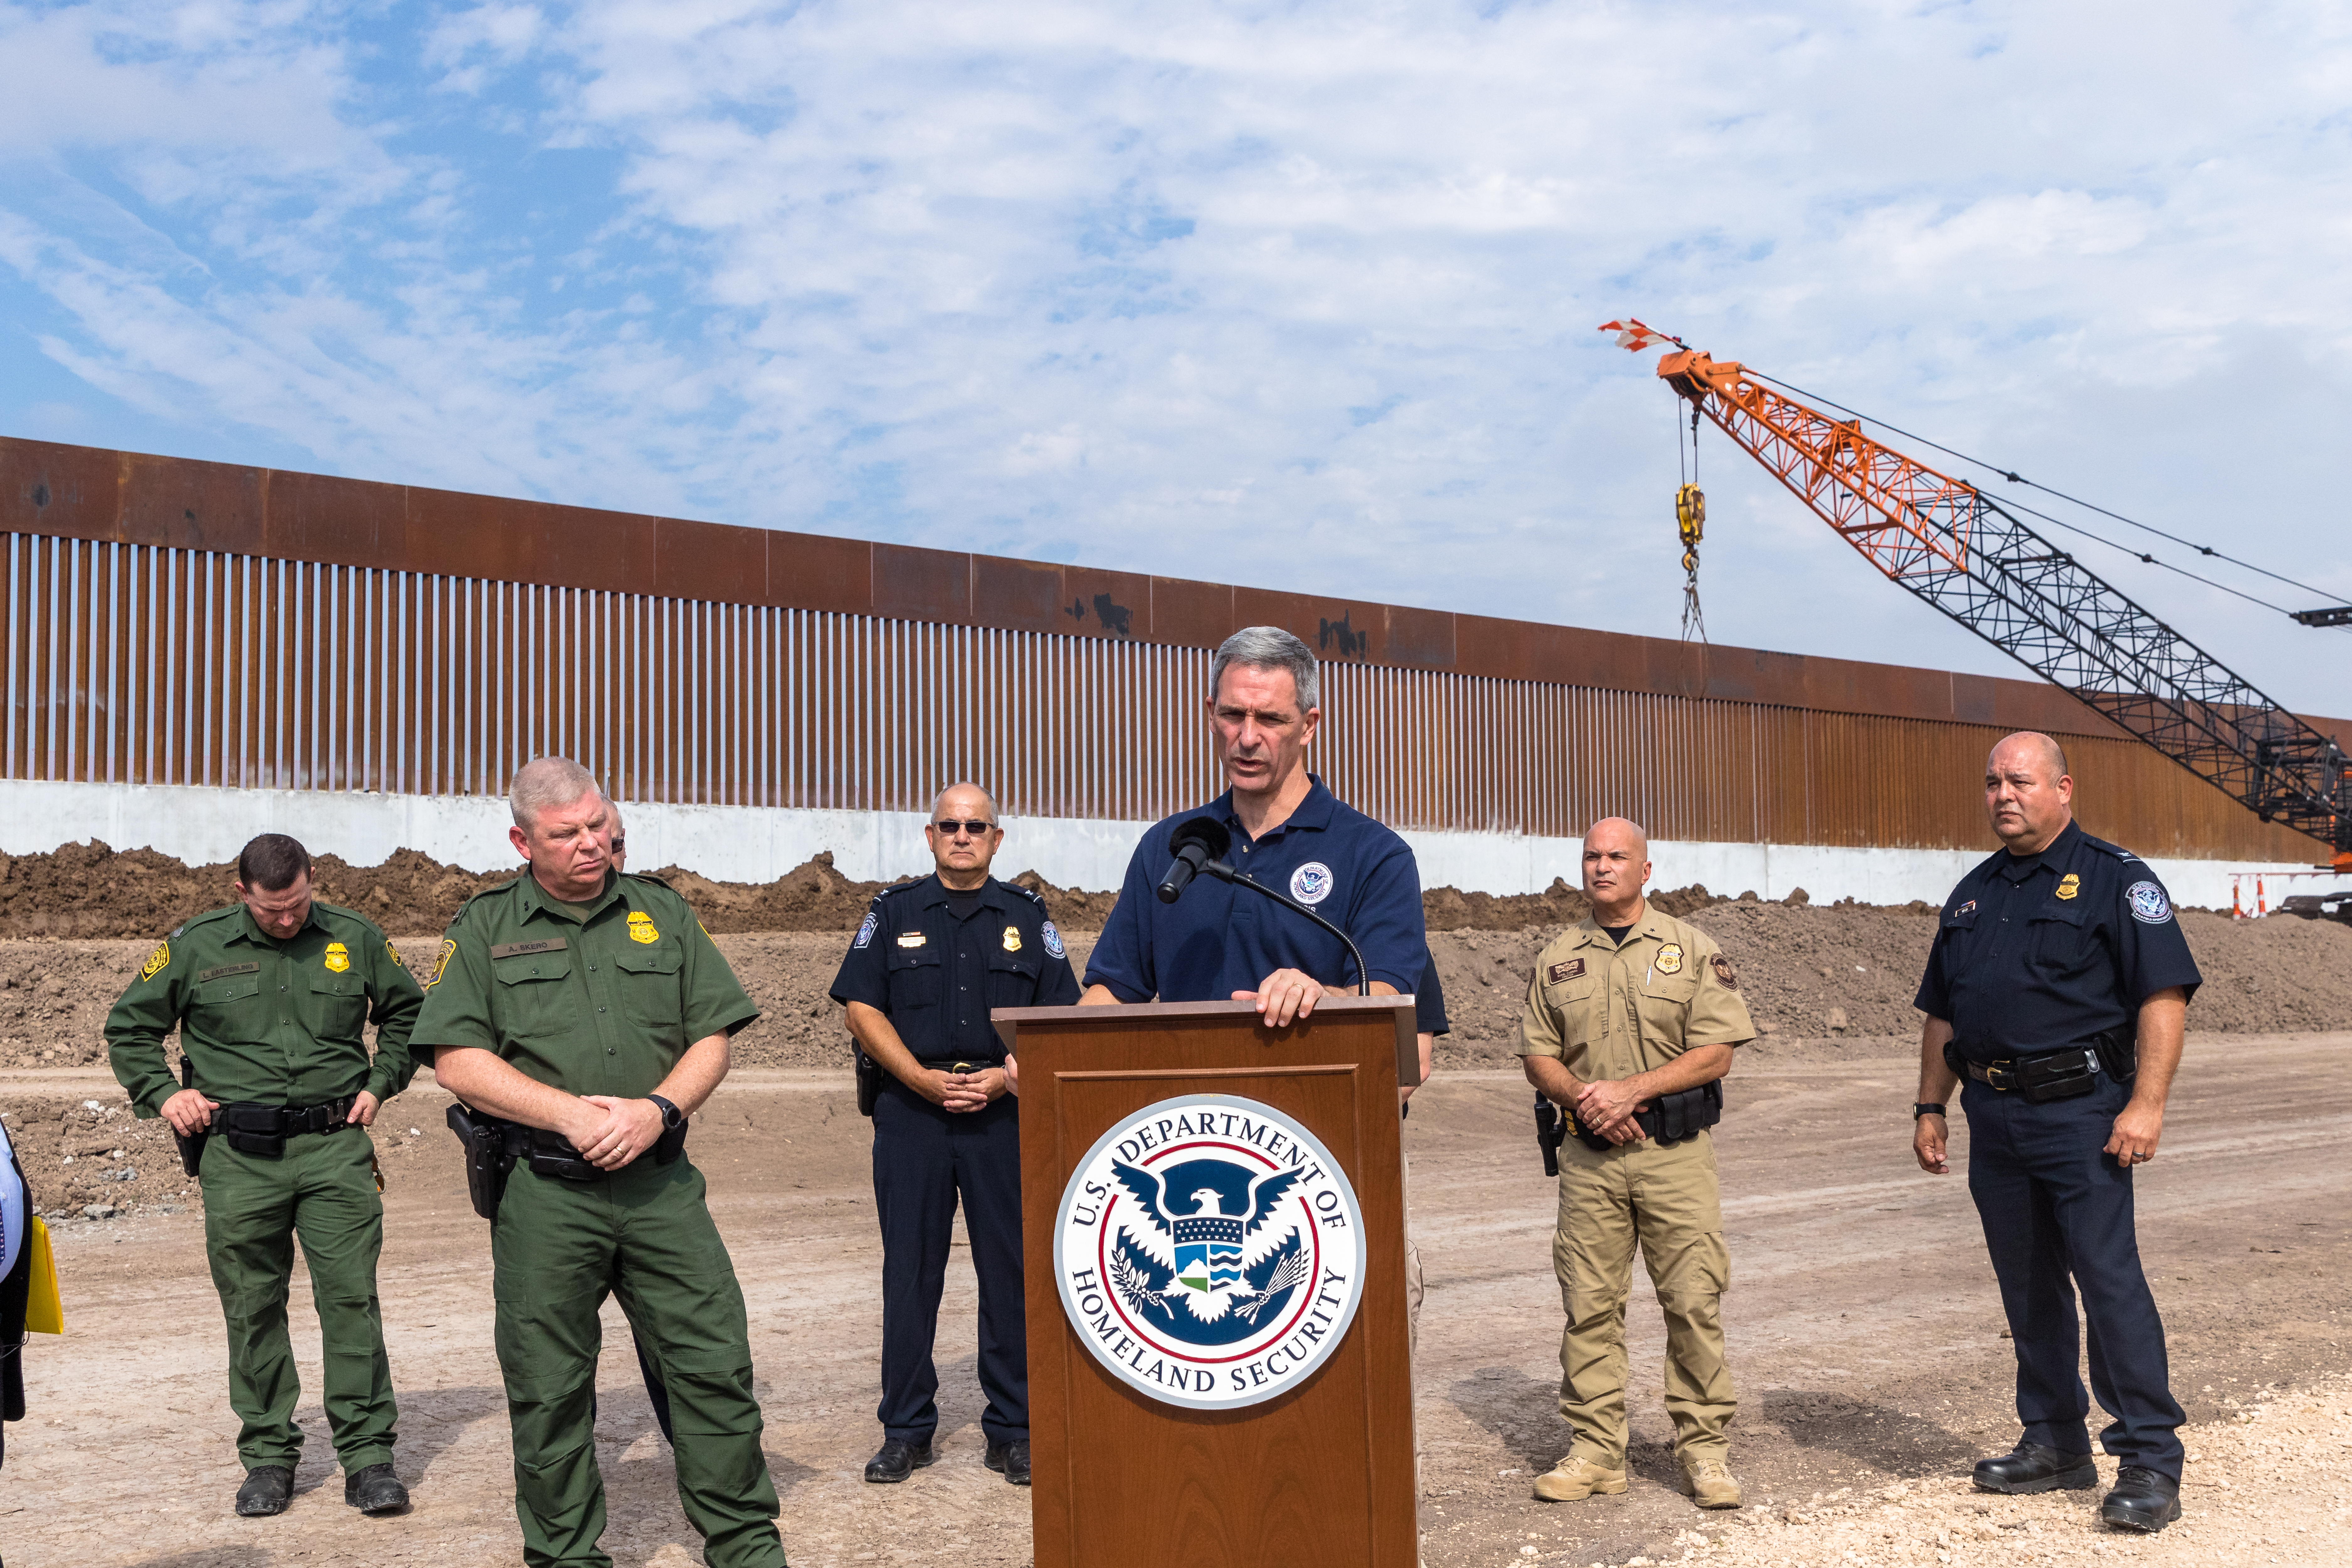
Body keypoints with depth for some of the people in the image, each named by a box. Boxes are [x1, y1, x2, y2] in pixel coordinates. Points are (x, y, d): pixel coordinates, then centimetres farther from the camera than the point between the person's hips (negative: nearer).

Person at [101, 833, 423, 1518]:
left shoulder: (355, 939, 7)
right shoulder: (195, 947, 4)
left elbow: (407, 1013, 22)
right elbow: (129, 1029, 16)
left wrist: (380, 1083, 11)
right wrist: (162, 1093, 2)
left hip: (336, 1149, 0)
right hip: (239, 1157, 0)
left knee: (351, 1298, -4)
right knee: (252, 1307, 5)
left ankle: (368, 1456, 2)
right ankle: (268, 1455, 18)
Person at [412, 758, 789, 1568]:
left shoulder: (662, 914, 10)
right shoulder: (484, 928, 4)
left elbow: (712, 1039, 8)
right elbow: (459, 1060, -4)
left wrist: (658, 1110, -10)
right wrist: (570, 1113, -13)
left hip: (660, 1182, 1)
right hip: (542, 1191, -1)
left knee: (715, 1364, 1)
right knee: (549, 1387, 6)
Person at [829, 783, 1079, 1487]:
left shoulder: (1028, 916, 10)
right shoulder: (893, 912, 9)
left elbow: (1061, 1018, 6)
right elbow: (863, 1008, 2)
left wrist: (1009, 1076, -10)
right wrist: (924, 1079, -10)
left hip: (1005, 1114, 0)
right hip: (911, 1111, 0)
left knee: (1011, 1270, 1)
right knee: (910, 1271, 3)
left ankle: (1013, 1429, 12)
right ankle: (906, 1429, 14)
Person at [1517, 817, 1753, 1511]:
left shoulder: (1692, 950, 3)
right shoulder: (1557, 959, 11)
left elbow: (1716, 1052, -4)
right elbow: (1538, 1055, 11)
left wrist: (1631, 1088, -13)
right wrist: (1582, 1097, -9)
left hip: (1676, 1150, -2)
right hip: (1589, 1153, 2)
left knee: (1695, 1300, -2)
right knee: (1589, 1304, 3)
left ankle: (1704, 1447, 9)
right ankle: (1596, 1448, 12)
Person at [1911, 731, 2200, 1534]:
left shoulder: (2114, 878, -4)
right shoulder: (1973, 893, 16)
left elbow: (2164, 996, -11)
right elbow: (1942, 1015, 20)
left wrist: (2145, 1105, -19)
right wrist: (1931, 1108, 15)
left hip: (2080, 1112, -6)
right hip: (1994, 1117, 7)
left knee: (2110, 1279, -8)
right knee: (2028, 1288, 12)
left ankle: (2150, 1460, 0)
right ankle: (2054, 1444, 22)